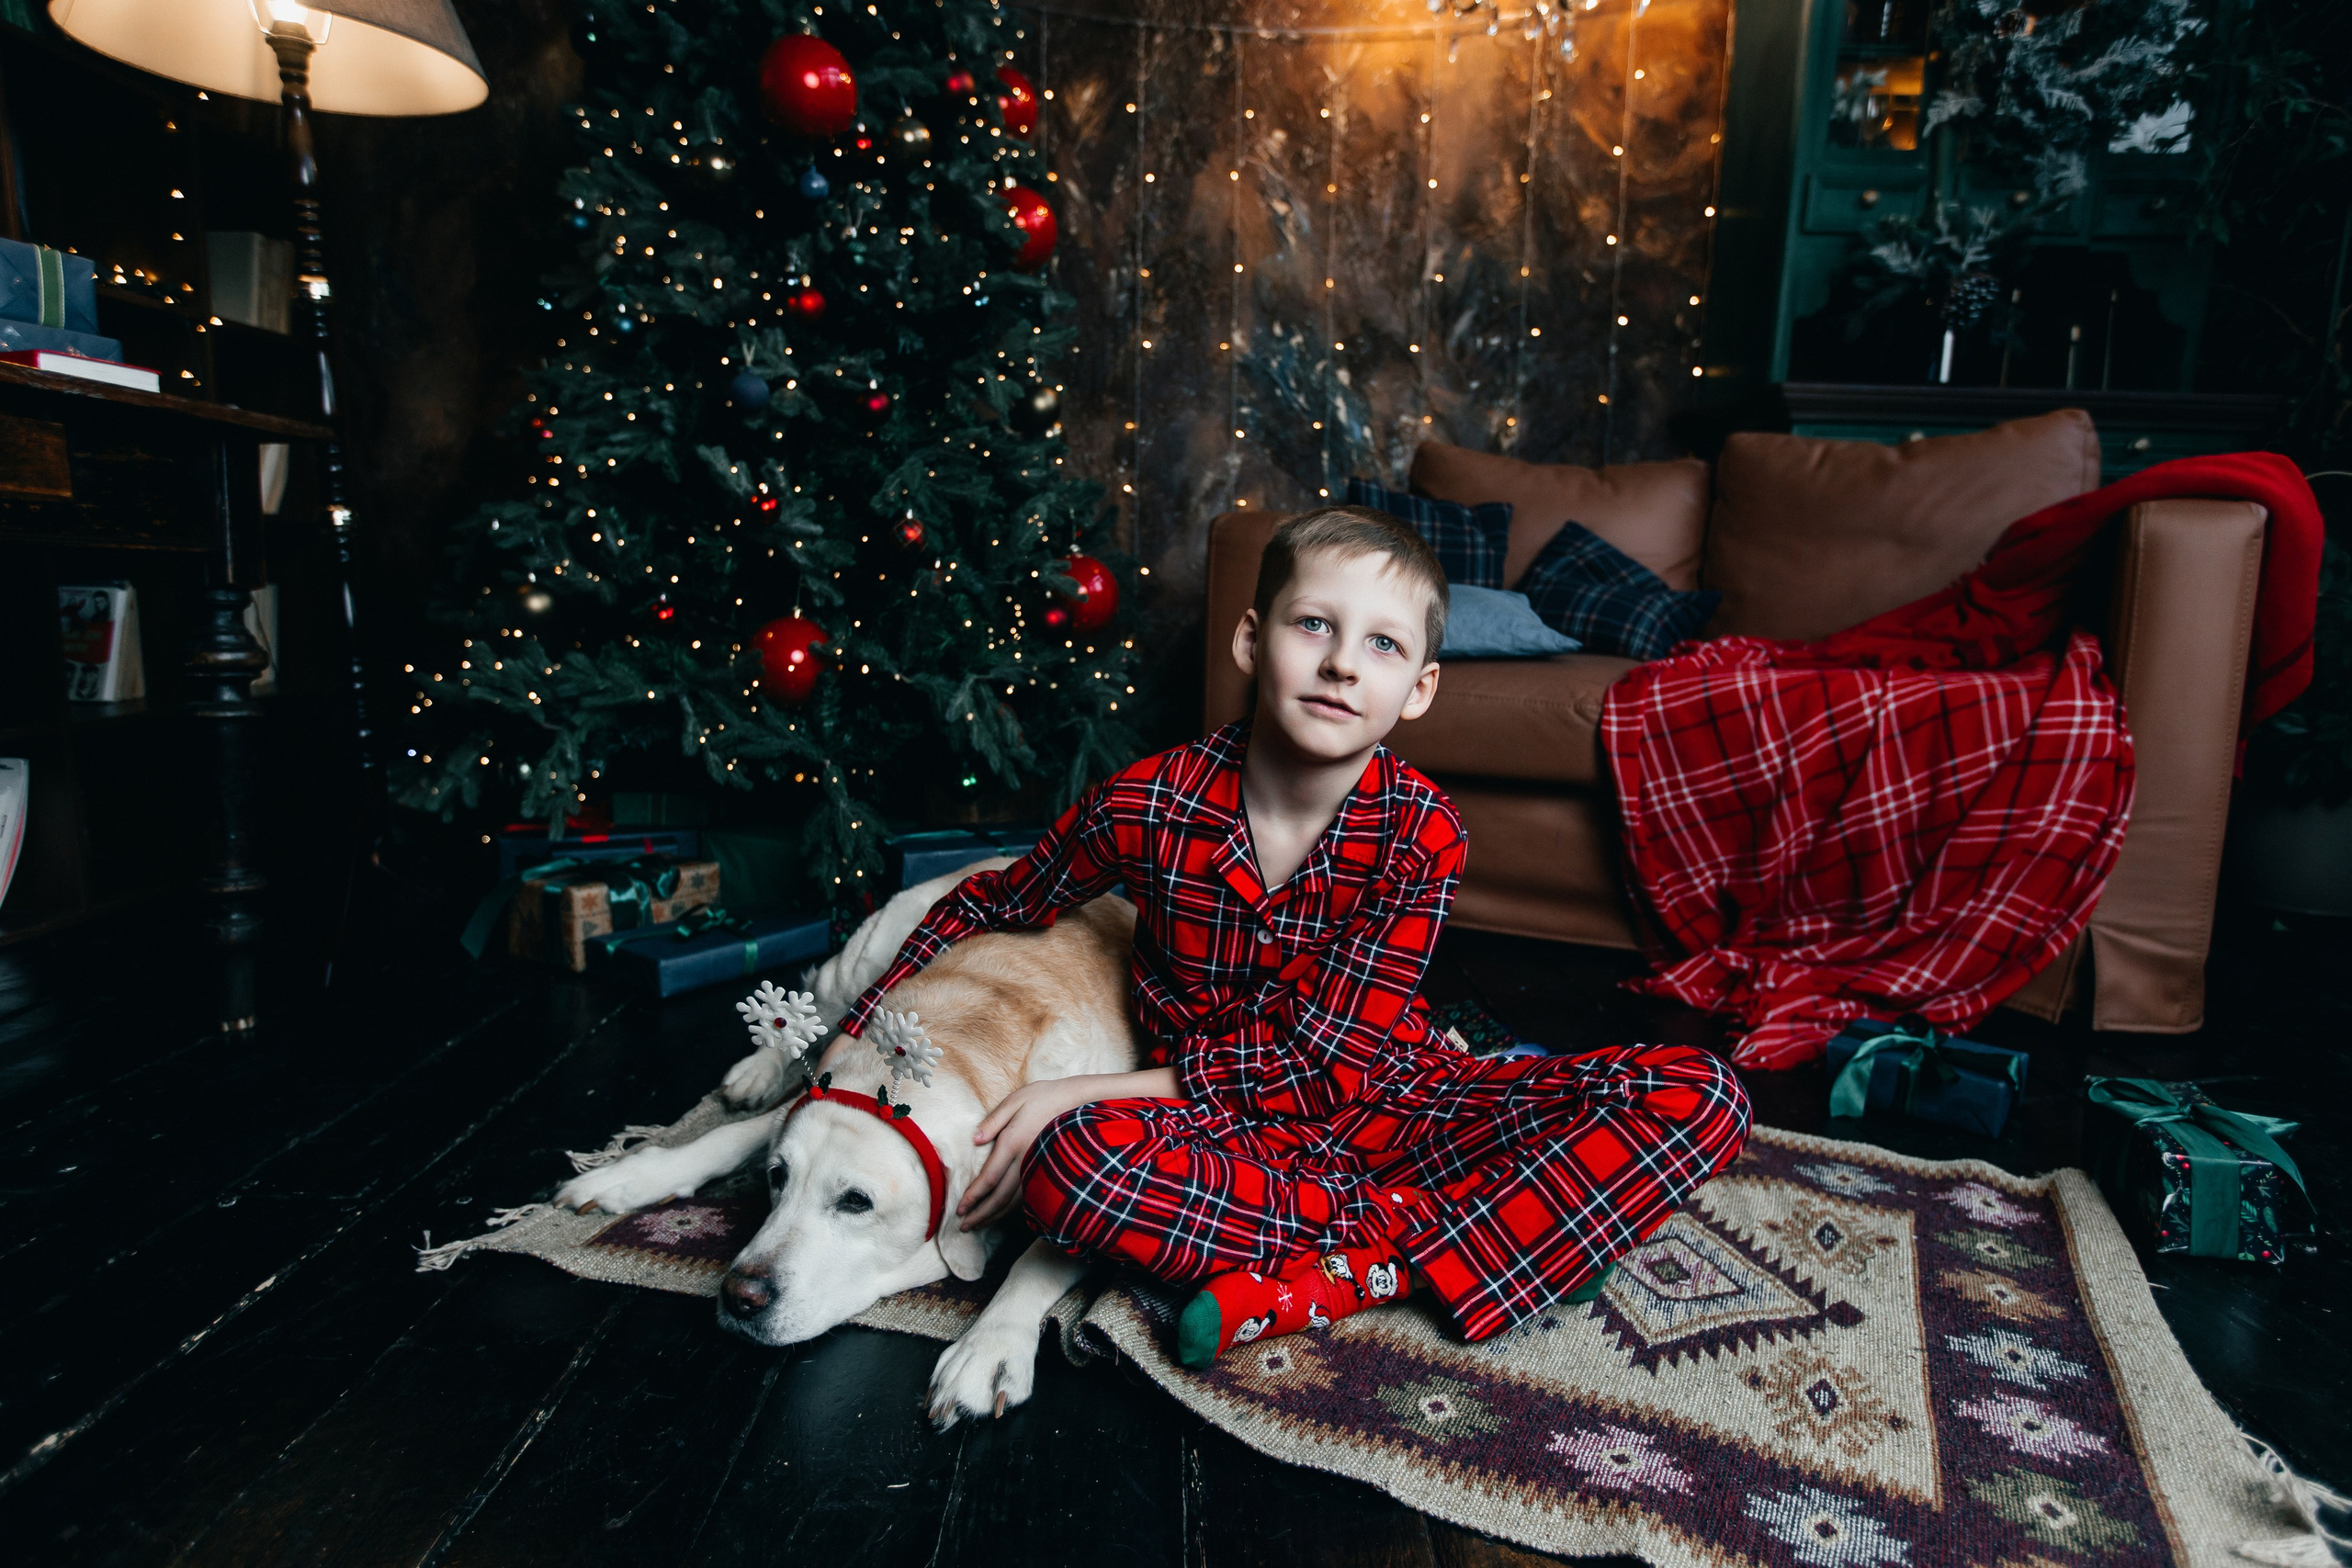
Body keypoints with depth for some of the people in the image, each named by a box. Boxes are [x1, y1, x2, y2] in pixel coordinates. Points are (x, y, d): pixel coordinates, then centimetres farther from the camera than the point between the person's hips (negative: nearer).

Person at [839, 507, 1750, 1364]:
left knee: (1700, 1099, -18)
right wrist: (856, 1046, -3)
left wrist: (1085, 1093, -23)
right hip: (1220, 1132, -1)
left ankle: (1319, 1285, -26)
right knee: (1068, 1162, -37)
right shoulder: (1145, 805, -13)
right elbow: (987, 907, 6)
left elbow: (1317, 1068, -17)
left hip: (1383, 1102, 2)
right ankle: (1411, 1241, -20)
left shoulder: (1421, 834, -15)